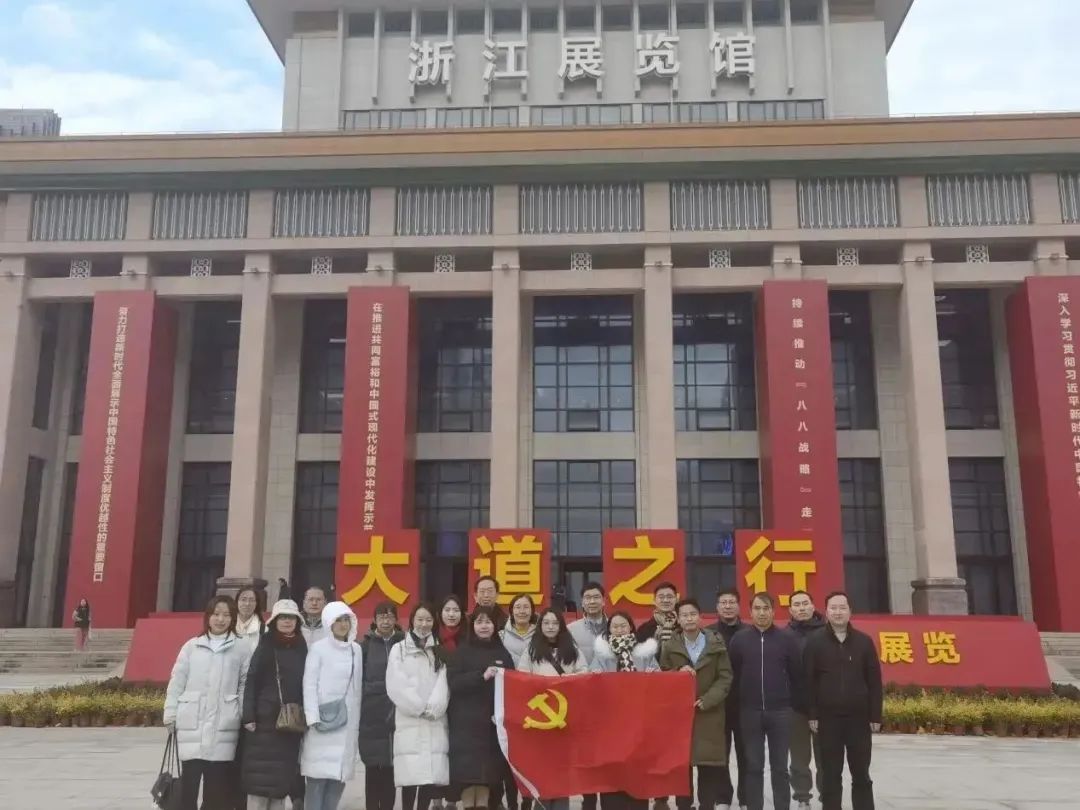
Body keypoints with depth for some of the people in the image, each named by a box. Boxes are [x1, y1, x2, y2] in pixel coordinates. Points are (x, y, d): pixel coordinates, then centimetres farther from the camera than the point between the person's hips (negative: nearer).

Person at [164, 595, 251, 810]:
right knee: (189, 778, 2)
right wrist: (170, 715, 4)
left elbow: (246, 685, 1)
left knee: (218, 783, 4)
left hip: (223, 726, -1)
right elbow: (177, 682, 7)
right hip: (192, 724, 1)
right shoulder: (192, 646, 7)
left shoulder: (241, 649, 3)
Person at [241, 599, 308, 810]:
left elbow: (305, 684, 11)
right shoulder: (265, 646, -2)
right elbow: (251, 682, -6)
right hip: (265, 719, -4)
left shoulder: (301, 649, 9)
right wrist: (249, 715, -13)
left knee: (283, 777, 6)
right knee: (259, 776, -2)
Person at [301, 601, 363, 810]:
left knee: (339, 775, 3)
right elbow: (309, 684, -6)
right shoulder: (318, 648, -3)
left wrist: (357, 722, 11)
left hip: (348, 723, 4)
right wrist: (313, 718, -14)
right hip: (324, 721, -4)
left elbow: (357, 687, 12)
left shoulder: (357, 649, 11)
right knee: (318, 776, -6)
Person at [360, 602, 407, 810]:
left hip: (397, 714, 1)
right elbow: (357, 679, 3)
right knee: (373, 767, 2)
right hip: (372, 715, -1)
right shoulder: (365, 645, 4)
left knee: (390, 767, 4)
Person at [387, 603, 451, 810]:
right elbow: (396, 686, -3)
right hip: (409, 721, -2)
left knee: (433, 774, -4)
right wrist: (419, 708, -8)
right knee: (411, 775, -9)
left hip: (435, 722, 2)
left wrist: (433, 708, -11)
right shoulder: (399, 649, 7)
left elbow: (444, 683, 3)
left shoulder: (440, 650, 15)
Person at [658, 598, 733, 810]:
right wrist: (678, 672, -12)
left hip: (709, 714, -1)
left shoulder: (716, 644, 2)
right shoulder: (670, 647, 6)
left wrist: (706, 701, -12)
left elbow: (725, 678, 0)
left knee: (709, 766, 0)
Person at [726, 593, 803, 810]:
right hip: (750, 712, 1)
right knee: (753, 767, 7)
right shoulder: (739, 639, 1)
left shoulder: (787, 638, -1)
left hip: (780, 711, -1)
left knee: (780, 767, 6)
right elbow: (732, 675, 6)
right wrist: (737, 703, 5)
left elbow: (796, 675, 2)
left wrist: (797, 704, 3)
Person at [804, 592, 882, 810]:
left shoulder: (864, 641, 3)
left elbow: (874, 681, 3)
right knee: (831, 776, 6)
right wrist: (812, 715, -6)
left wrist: (875, 716, 0)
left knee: (861, 775, 9)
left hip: (859, 717, 1)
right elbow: (808, 681, -2)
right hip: (828, 718, -1)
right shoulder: (815, 642, -1)